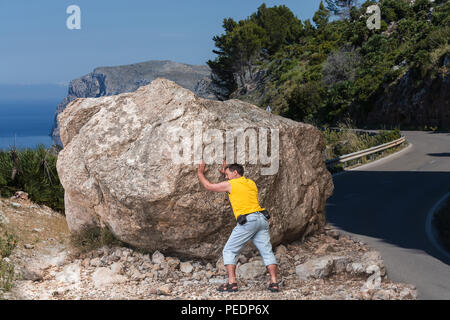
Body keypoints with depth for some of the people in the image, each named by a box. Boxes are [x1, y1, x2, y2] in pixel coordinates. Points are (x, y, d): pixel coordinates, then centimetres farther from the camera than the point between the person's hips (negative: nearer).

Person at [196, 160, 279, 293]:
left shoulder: (230, 184, 5)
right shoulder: (251, 183, 23)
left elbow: (208, 186, 17)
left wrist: (200, 173, 34)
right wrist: (225, 173, 50)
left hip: (248, 220, -6)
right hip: (262, 219, 6)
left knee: (229, 251, 3)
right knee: (267, 251, 4)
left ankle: (232, 283, -7)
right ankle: (274, 282, -6)